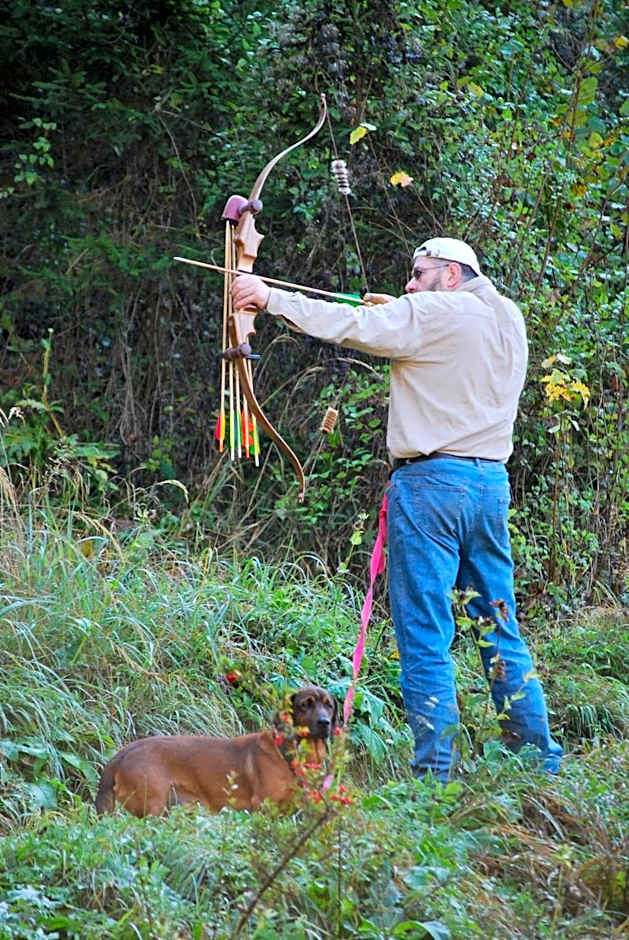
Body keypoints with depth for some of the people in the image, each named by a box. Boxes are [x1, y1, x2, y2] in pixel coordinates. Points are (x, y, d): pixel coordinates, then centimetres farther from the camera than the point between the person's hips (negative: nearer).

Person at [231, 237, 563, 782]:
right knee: (501, 629, 13)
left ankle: (436, 771, -7)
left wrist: (269, 298, -3)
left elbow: (348, 325, -10)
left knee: (426, 635, -5)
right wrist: (400, 311, 21)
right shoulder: (508, 318, 14)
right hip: (491, 480, 7)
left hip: (432, 481, -7)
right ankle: (540, 762, 14)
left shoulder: (435, 314, -7)